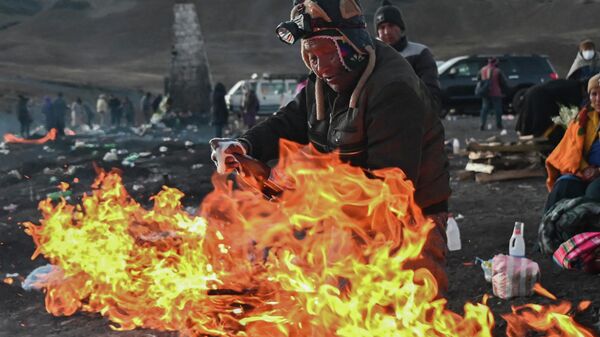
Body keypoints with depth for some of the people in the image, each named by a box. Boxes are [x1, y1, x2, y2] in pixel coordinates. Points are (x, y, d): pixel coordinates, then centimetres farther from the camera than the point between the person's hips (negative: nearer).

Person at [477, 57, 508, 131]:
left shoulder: (482, 70, 4)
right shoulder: (498, 71, -11)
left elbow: (478, 80, 12)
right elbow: (503, 82, -5)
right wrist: (503, 90, 11)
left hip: (485, 94, 4)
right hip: (496, 93, -4)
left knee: (485, 108, 7)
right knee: (497, 109, 6)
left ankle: (482, 125, -2)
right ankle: (499, 125, 12)